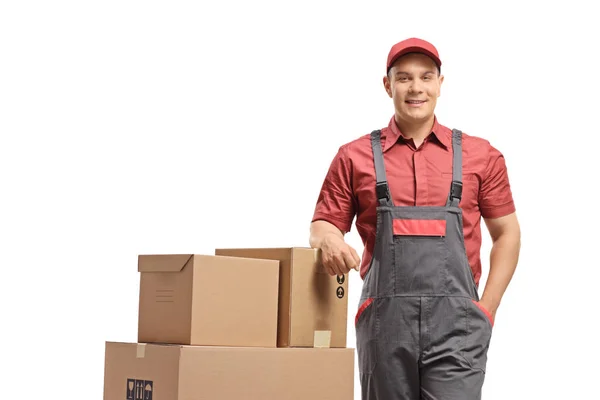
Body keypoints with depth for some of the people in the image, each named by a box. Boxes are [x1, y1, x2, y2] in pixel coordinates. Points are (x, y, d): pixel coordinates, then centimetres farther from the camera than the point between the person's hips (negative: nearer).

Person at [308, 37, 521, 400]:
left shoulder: (480, 155, 9)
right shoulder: (354, 157, 8)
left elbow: (507, 233, 14)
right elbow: (321, 229, 9)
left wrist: (486, 310, 5)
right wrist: (328, 238, -16)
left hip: (456, 322, -1)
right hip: (384, 320, 1)